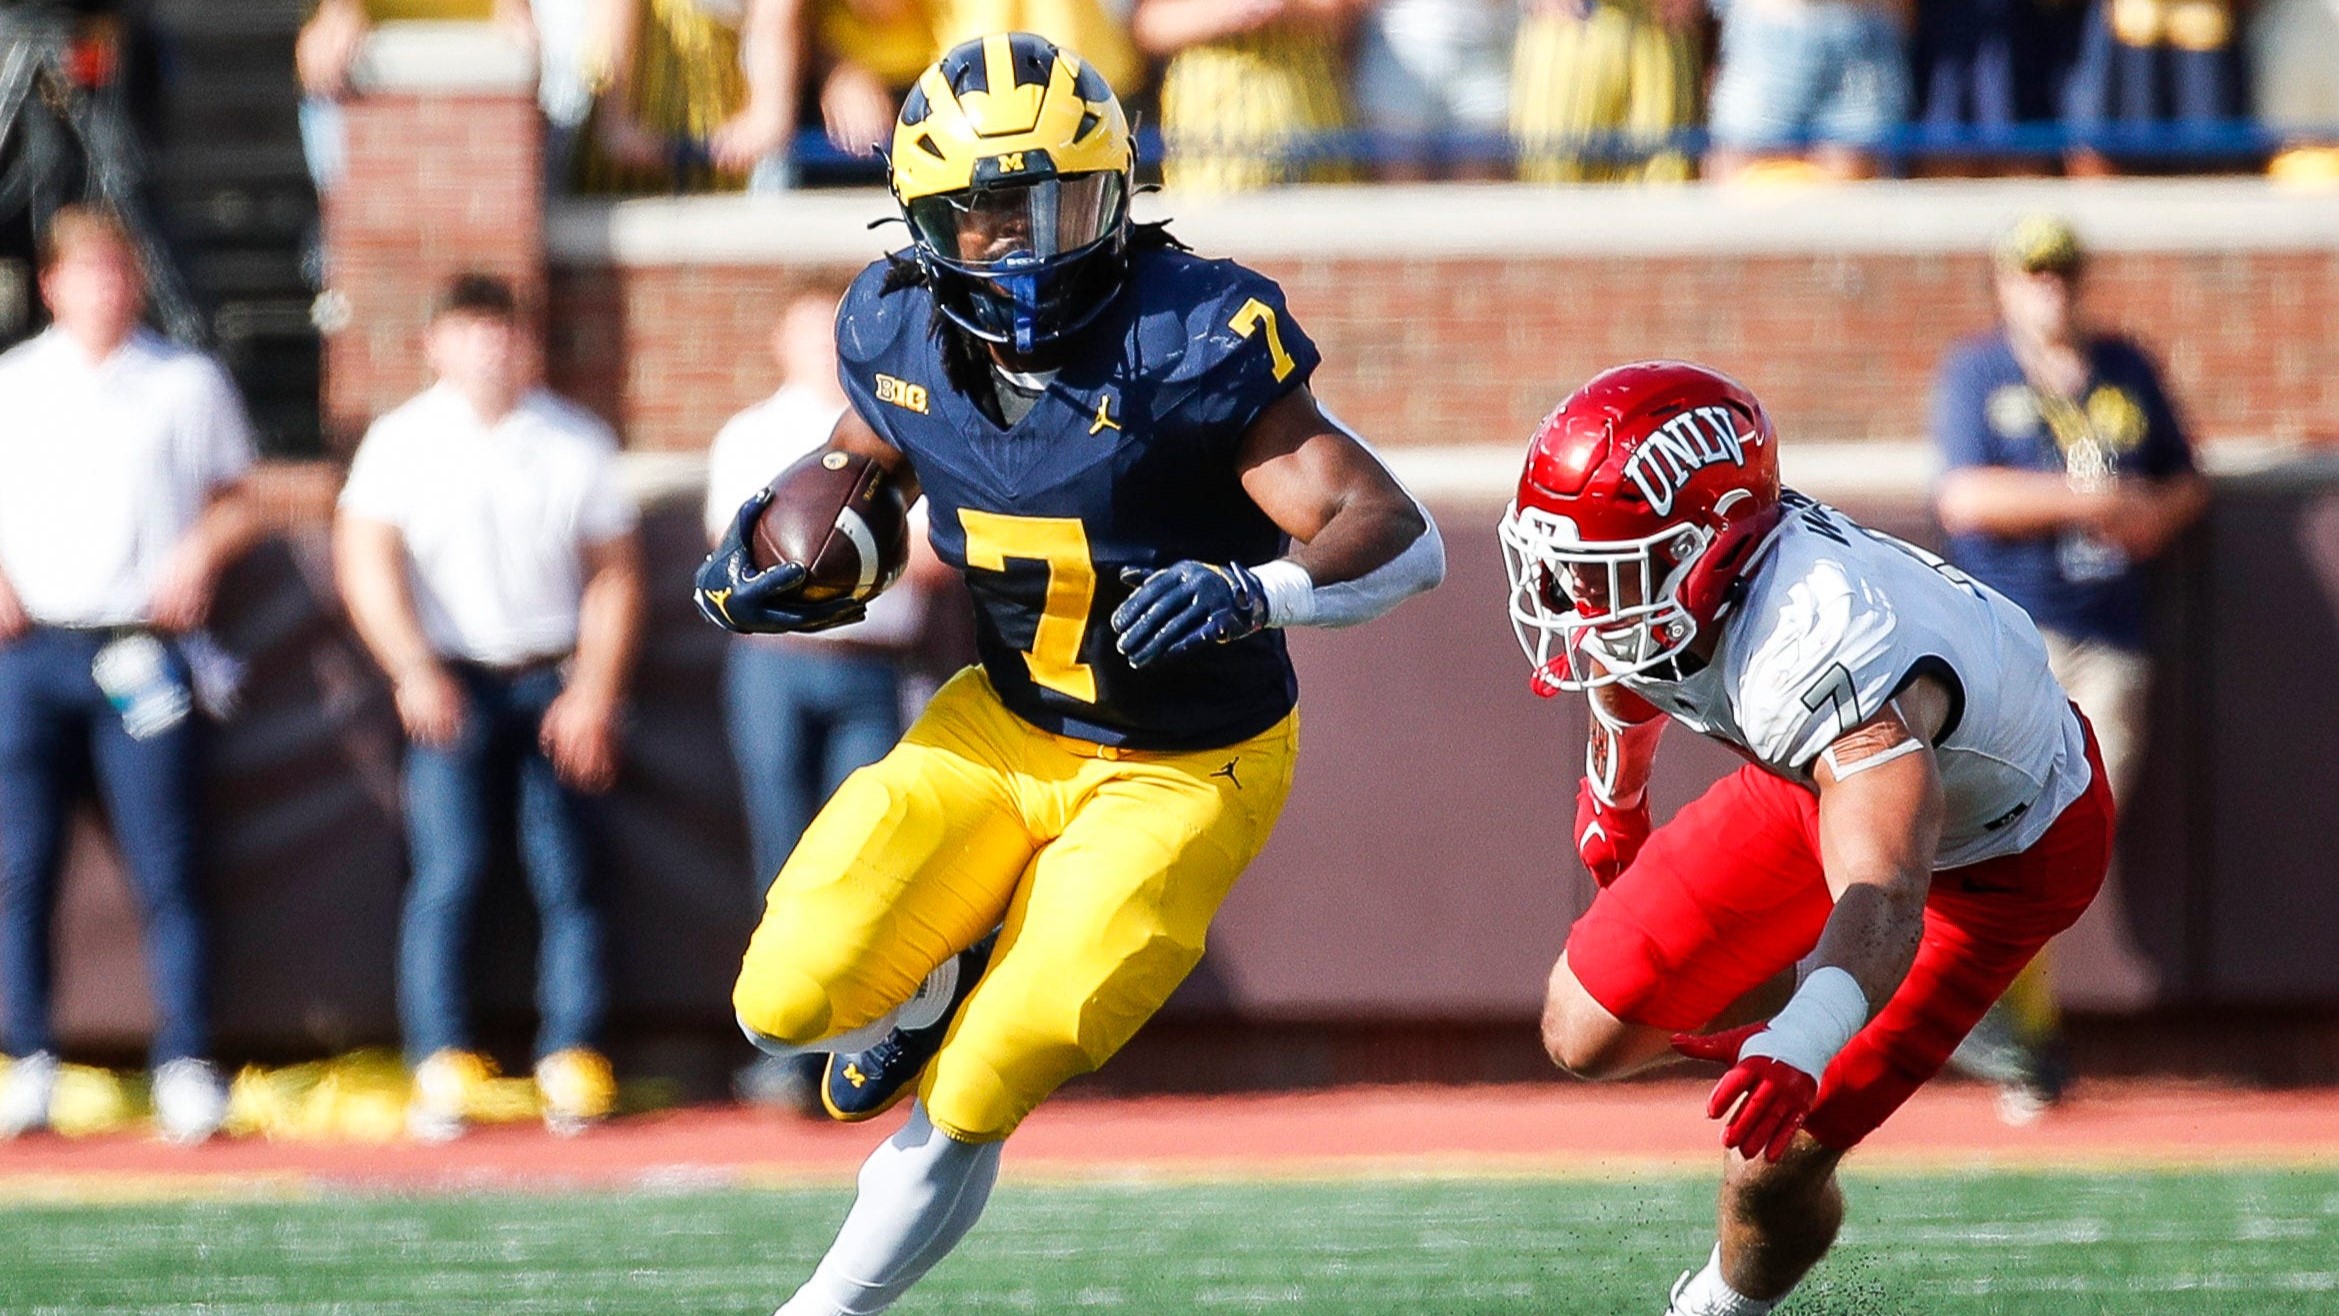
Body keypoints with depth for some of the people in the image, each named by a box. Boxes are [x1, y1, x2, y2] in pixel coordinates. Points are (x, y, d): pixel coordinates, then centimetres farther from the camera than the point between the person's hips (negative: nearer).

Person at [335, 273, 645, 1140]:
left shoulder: (576, 443, 8)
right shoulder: (403, 442, 3)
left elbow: (614, 576, 8)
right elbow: (366, 559, -5)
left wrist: (595, 692, -3)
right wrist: (414, 672, -19)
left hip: (557, 687, 2)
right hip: (453, 688, -2)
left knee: (566, 878, -4)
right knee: (448, 874, -12)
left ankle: (573, 1065, -1)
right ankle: (442, 1072, -12)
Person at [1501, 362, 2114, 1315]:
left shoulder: (1832, 656, -45)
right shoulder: (1648, 575, -23)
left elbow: (1883, 901, -57)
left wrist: (1796, 1053, -75)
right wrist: (1613, 790, 25)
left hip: (1998, 850, -7)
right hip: (1808, 777, 7)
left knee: (1771, 1170, -13)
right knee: (1586, 1034, -1)